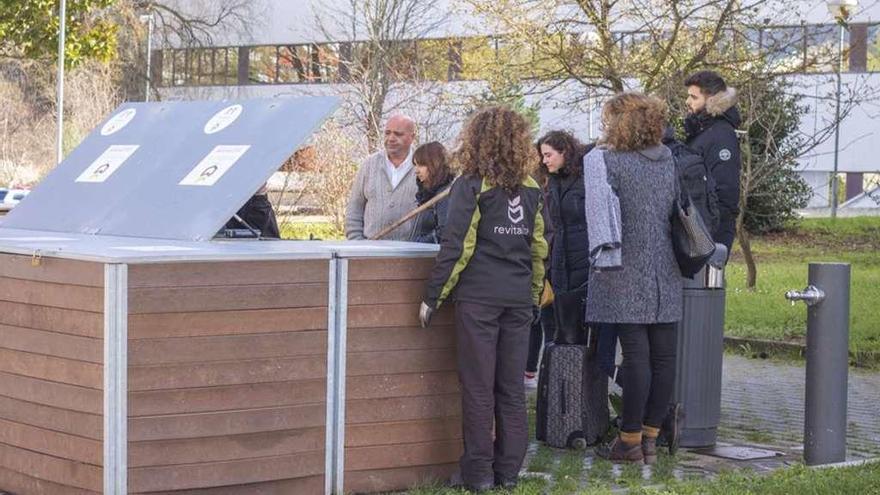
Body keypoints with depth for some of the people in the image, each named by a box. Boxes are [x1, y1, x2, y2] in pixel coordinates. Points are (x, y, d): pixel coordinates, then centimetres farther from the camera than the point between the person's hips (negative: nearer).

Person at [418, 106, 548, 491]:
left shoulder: (471, 186, -6)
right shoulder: (531, 189, 10)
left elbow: (456, 246, -10)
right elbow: (539, 247, 12)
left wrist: (433, 297, -5)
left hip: (477, 297, -4)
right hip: (519, 300, 5)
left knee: (478, 387, 0)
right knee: (512, 388, 8)